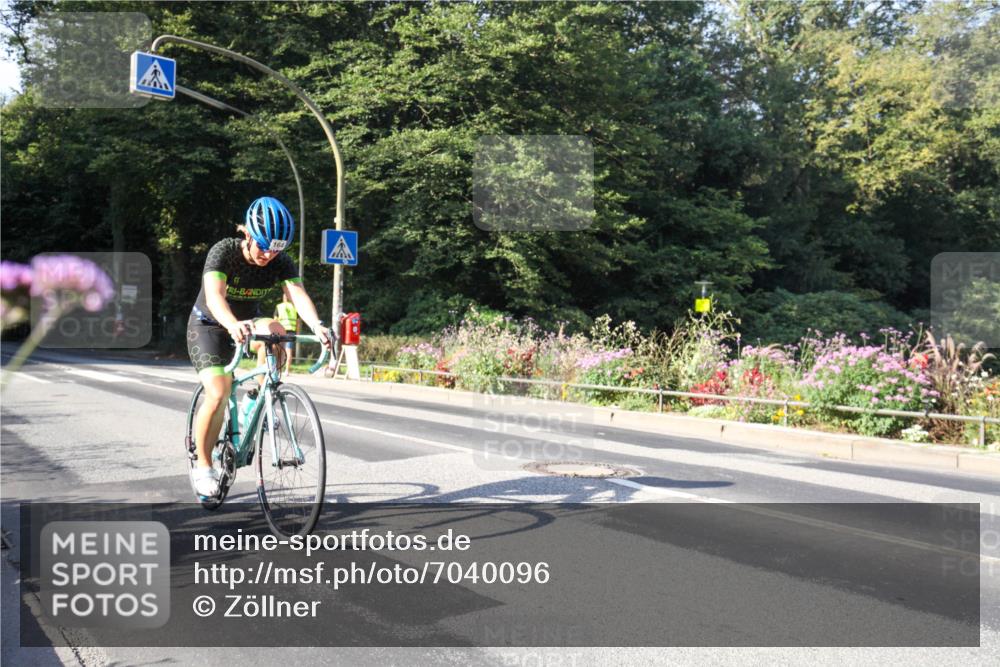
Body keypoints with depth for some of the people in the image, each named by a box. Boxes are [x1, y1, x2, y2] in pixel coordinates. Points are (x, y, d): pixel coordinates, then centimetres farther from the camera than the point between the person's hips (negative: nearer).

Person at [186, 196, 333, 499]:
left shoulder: (281, 262, -17)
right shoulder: (223, 252, -26)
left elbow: (298, 294, -33)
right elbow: (214, 295, -42)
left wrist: (317, 326, -54)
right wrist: (233, 324, -63)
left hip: (248, 322, 4)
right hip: (209, 326, -3)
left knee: (273, 329, -31)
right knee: (218, 393, -22)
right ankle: (203, 466, -3)